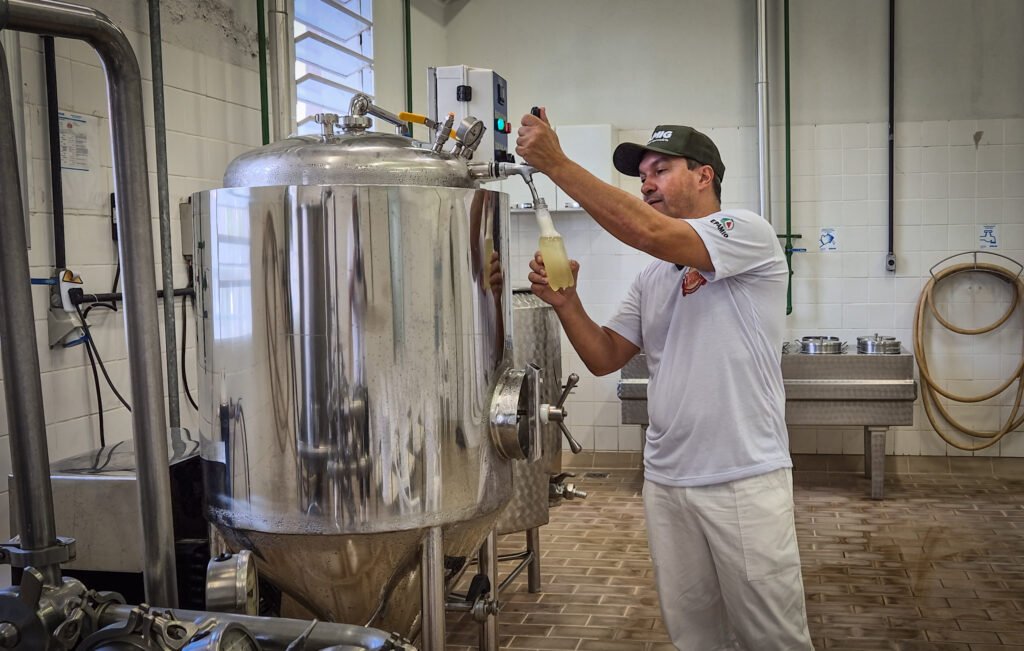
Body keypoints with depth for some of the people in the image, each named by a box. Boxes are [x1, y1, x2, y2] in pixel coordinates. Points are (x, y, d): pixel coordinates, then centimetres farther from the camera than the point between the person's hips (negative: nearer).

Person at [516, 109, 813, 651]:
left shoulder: (748, 233, -8)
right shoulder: (651, 278, 15)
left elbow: (647, 232, -24)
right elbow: (604, 358, 12)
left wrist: (556, 163, -21)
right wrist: (565, 301, -5)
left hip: (745, 481, -7)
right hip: (666, 482, 7)